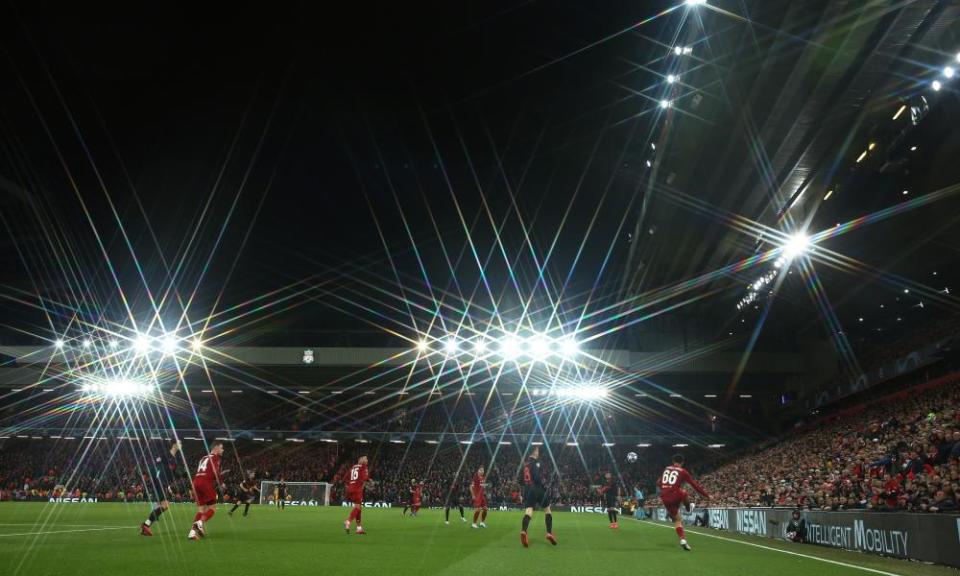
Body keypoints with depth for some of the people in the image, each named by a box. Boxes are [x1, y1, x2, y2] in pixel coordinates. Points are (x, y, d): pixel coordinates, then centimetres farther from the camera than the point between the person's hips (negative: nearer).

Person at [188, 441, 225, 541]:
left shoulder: (204, 458, 26)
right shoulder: (215, 457, 2)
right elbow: (215, 471, -11)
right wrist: (221, 483, 2)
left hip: (196, 482, 8)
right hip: (206, 483, -8)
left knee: (201, 509, 12)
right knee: (213, 508, 0)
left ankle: (192, 532, 0)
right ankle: (200, 523, -24)